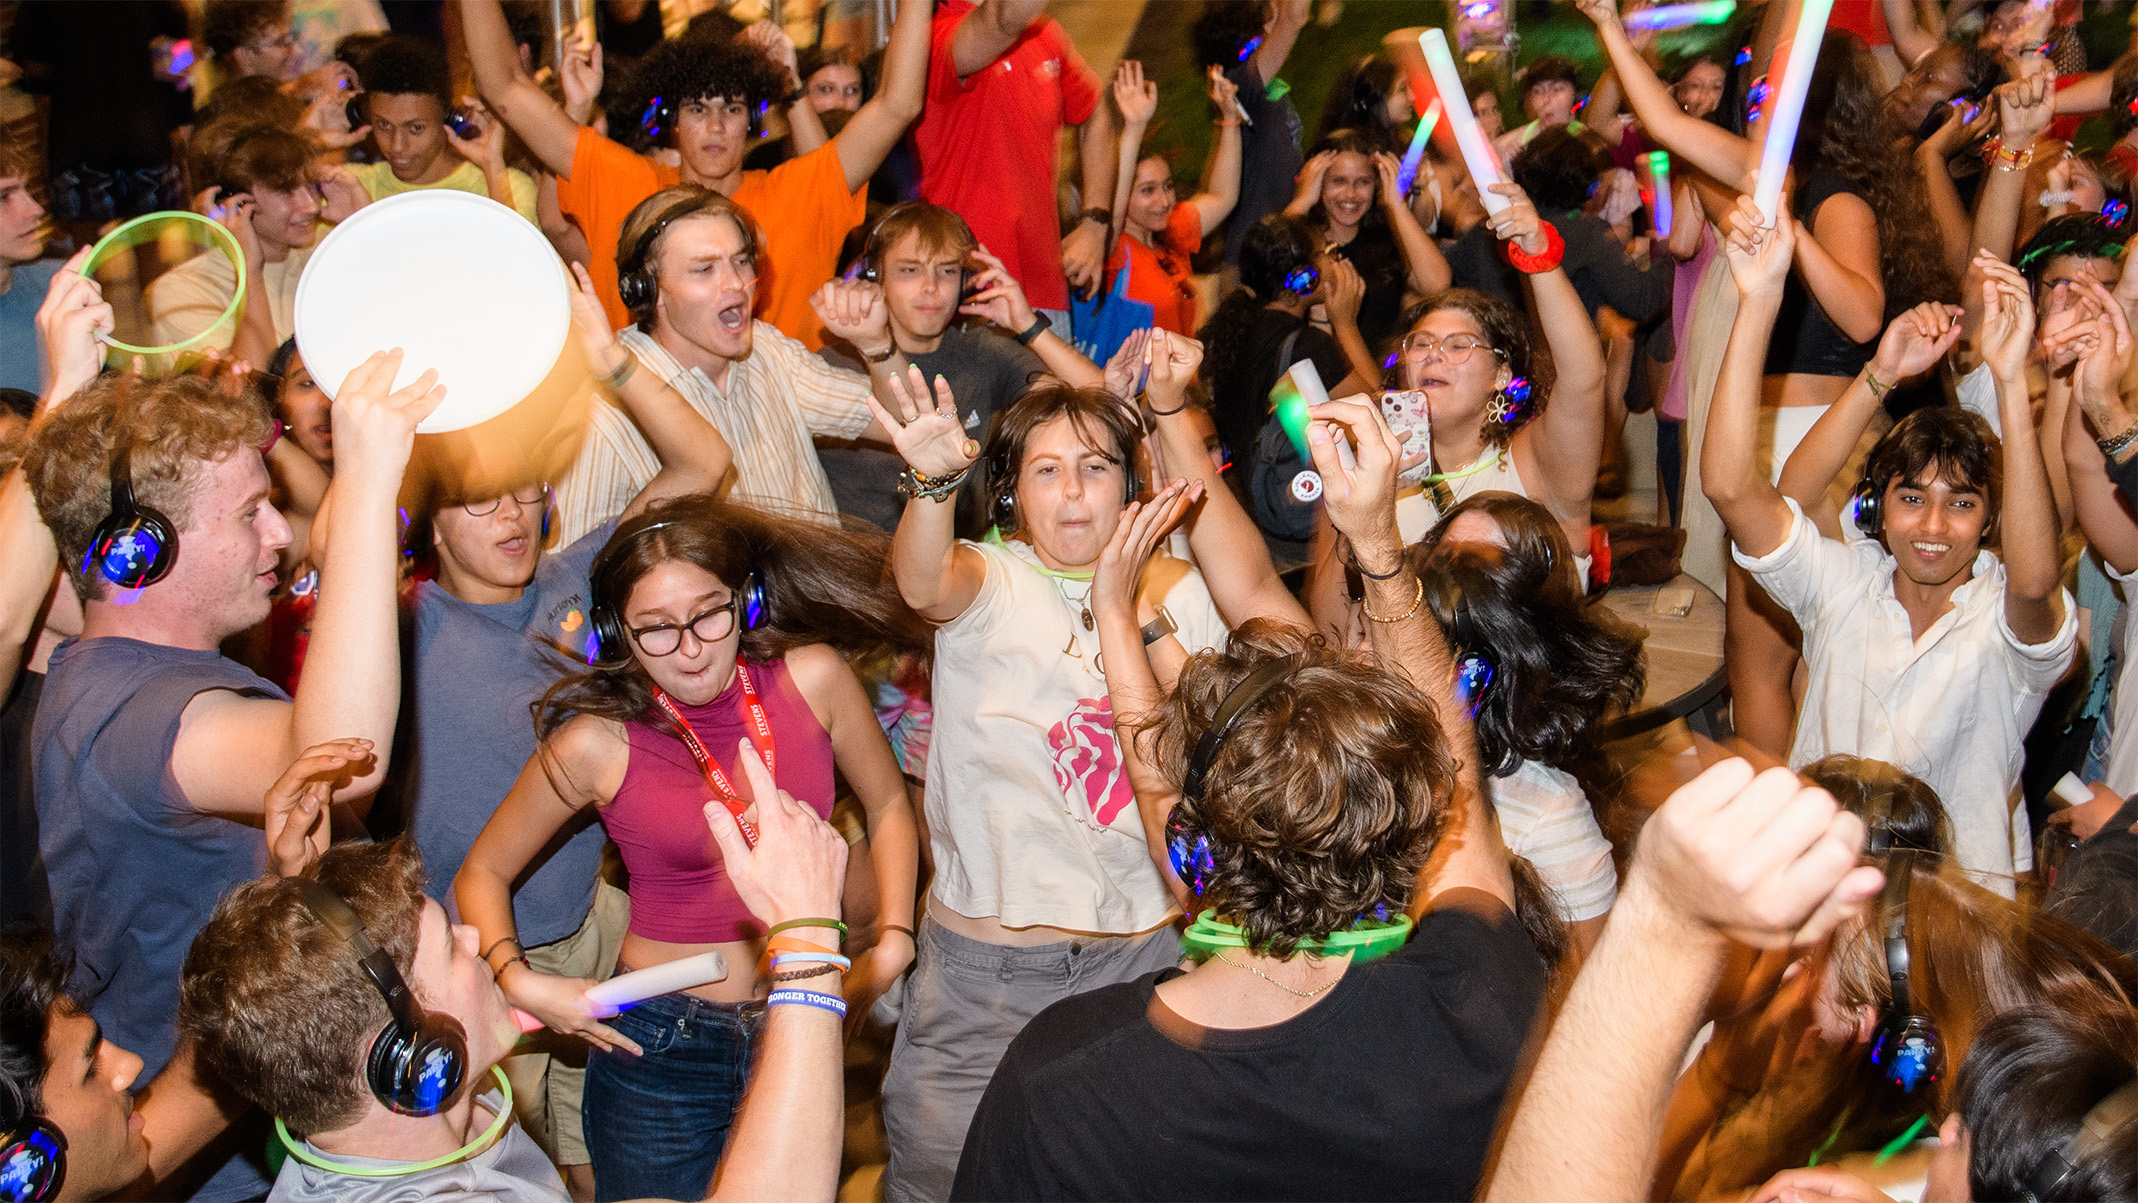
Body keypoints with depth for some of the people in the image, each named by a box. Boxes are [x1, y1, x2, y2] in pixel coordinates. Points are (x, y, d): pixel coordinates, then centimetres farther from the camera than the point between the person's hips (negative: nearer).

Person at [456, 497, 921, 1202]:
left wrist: (893, 943, -2)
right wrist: (517, 980, -15)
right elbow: (482, 873, -1)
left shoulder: (811, 680, -10)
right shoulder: (597, 742, -15)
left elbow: (888, 807, 7)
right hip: (660, 1048, -3)